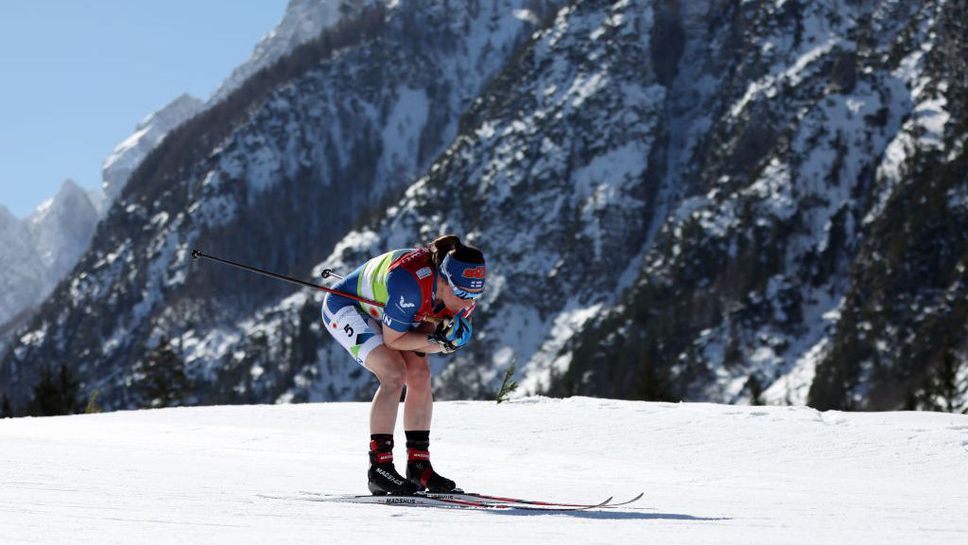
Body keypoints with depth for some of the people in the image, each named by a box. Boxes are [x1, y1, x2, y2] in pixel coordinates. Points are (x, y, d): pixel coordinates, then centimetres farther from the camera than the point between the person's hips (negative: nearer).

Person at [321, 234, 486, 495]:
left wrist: (445, 337, -31)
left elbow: (425, 340, -10)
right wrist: (437, 340, -35)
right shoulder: (410, 282, -41)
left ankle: (419, 466, 0)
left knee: (420, 375, -8)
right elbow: (392, 340, -29)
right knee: (394, 373, -23)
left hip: (380, 313, 7)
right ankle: (379, 467, -21)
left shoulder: (464, 292, -19)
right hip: (345, 306, -7)